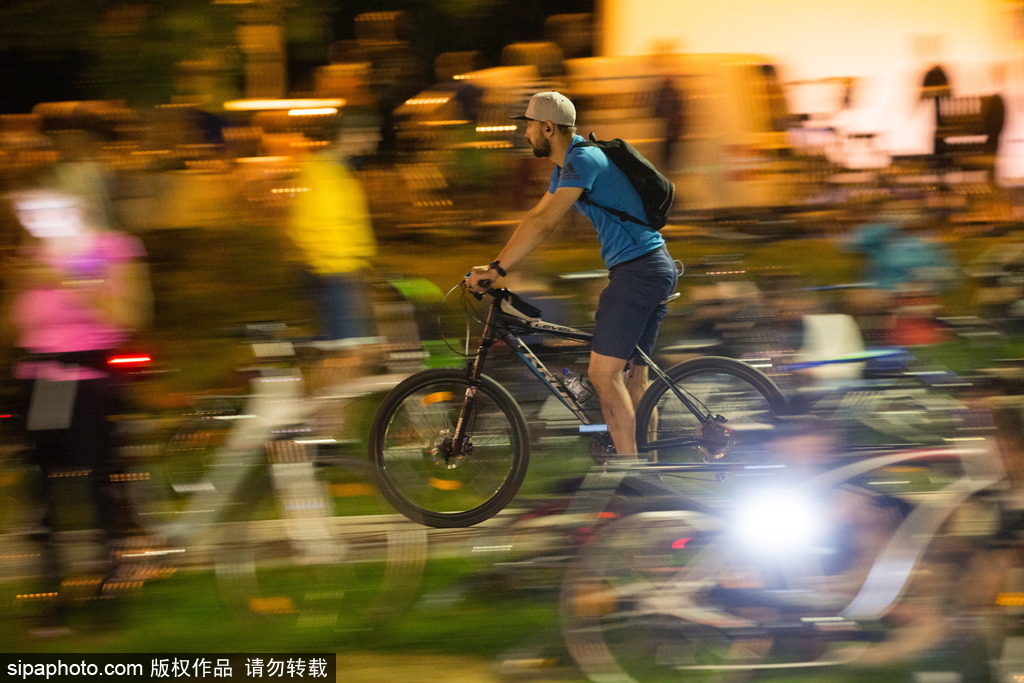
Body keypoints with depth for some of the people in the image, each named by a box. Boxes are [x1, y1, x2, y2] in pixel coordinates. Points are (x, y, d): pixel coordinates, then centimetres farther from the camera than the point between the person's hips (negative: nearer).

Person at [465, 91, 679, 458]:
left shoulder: (583, 160, -15)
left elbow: (544, 224, -22)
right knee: (632, 376, 11)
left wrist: (497, 269, -21)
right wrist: (494, 267, 17)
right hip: (656, 268, 11)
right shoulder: (568, 165, 18)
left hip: (636, 270, -11)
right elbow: (535, 218, 22)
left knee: (603, 373, -13)